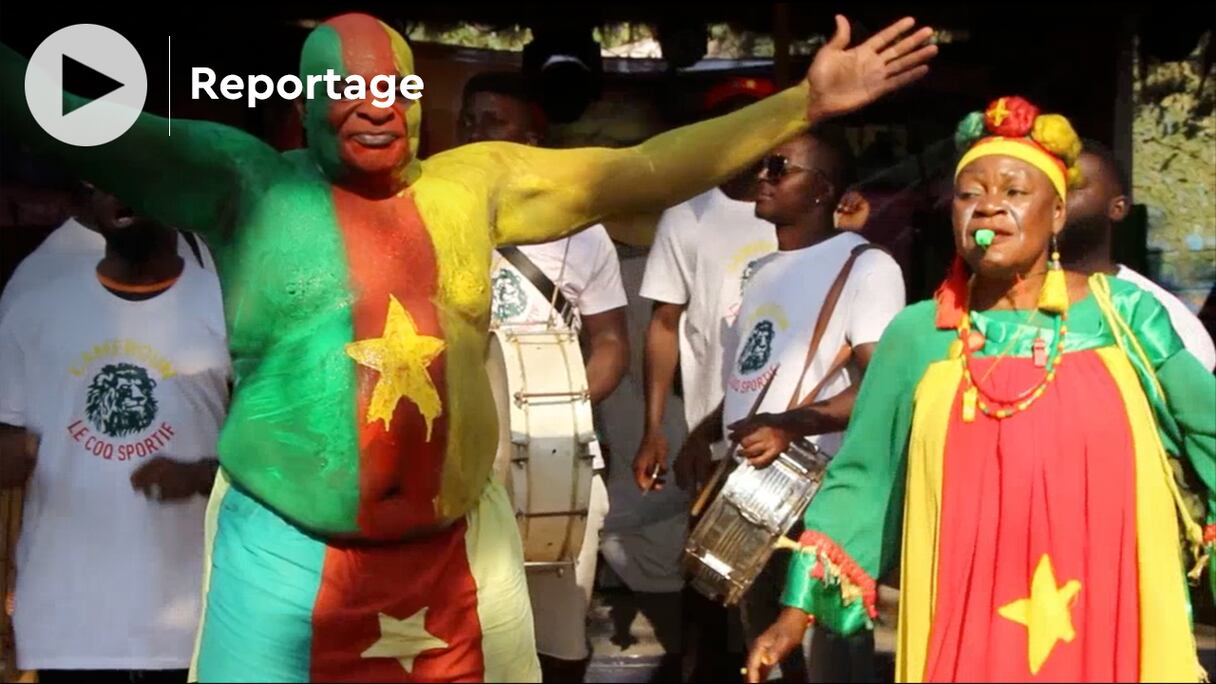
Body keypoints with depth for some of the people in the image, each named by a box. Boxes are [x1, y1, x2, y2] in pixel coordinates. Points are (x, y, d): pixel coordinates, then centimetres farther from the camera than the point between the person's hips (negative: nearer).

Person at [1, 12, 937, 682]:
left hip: (458, 553, 3)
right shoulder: (245, 181, -1)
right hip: (289, 555, -2)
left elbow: (641, 173, 5)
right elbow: (89, 136, -9)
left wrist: (805, 104, 2)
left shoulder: (476, 181, 6)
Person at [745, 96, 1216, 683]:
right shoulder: (916, 336, 1)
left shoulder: (1123, 314, 1)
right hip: (966, 628, 0)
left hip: (1112, 620, 0)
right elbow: (859, 478, 3)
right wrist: (799, 608, 1)